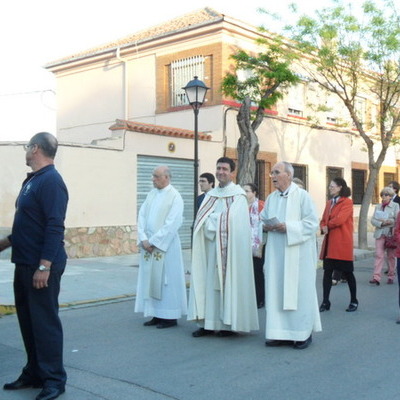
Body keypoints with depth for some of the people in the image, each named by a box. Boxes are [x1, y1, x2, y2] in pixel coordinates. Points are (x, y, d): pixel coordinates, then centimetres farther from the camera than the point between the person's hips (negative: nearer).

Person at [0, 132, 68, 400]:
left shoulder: (51, 181, -16)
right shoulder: (32, 180, 14)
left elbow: (55, 227, -22)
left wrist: (44, 266, -25)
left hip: (42, 266, -9)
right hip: (25, 263, 9)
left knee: (45, 321, -1)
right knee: (28, 319, 15)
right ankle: (35, 373, 27)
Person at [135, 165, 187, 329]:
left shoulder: (175, 197, -9)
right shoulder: (151, 194, 10)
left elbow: (171, 224, -16)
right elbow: (142, 216, 6)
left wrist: (153, 241, -15)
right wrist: (143, 239, -7)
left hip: (166, 246, -7)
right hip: (149, 244, 7)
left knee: (166, 280, 0)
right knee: (151, 279, 9)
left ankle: (170, 317, 10)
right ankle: (157, 315, 18)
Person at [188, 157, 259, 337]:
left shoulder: (238, 195, -3)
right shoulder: (210, 195, 15)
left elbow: (231, 219, -16)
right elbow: (202, 220, 7)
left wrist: (213, 219, -5)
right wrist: (216, 221, -12)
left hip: (229, 248, -5)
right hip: (211, 247, 6)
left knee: (228, 282, -1)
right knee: (209, 282, 5)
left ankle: (229, 323, 7)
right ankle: (209, 322, 10)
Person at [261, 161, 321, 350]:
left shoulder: (302, 196, -5)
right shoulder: (271, 198, 12)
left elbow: (312, 223, -9)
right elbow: (263, 219, 19)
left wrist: (288, 227, -18)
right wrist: (266, 226, -3)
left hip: (297, 254, -5)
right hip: (276, 254, 5)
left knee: (298, 290, 0)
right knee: (276, 290, 4)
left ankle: (303, 332, 12)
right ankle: (280, 331, 12)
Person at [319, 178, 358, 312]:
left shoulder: (347, 202, -7)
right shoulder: (329, 203, 16)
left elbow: (339, 219, -19)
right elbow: (323, 220, 16)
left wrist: (328, 225, -3)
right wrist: (323, 228, -7)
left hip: (342, 243, -6)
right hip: (329, 243, 7)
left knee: (347, 272, 4)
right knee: (327, 272, 4)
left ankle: (354, 301, 18)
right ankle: (325, 302, 9)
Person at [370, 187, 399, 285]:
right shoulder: (378, 207, 13)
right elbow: (373, 220, 5)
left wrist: (387, 222, -15)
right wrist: (381, 223, -12)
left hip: (391, 234, -2)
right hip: (380, 234, 2)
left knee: (391, 256, 7)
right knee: (379, 255, -8)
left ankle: (391, 276, 18)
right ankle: (376, 277, -15)